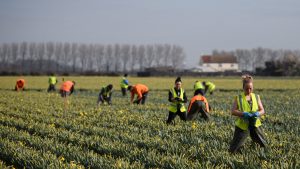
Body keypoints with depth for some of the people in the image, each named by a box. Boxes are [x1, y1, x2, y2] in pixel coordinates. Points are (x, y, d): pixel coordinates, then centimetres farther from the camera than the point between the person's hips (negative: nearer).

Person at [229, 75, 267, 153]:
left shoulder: (256, 97, 8)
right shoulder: (238, 98, -2)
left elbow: (262, 110, 6)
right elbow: (233, 111, -9)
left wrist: (258, 113, -17)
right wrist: (243, 114, -25)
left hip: (255, 124, 3)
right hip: (242, 125, -3)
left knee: (263, 146, 9)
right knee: (233, 150, -4)